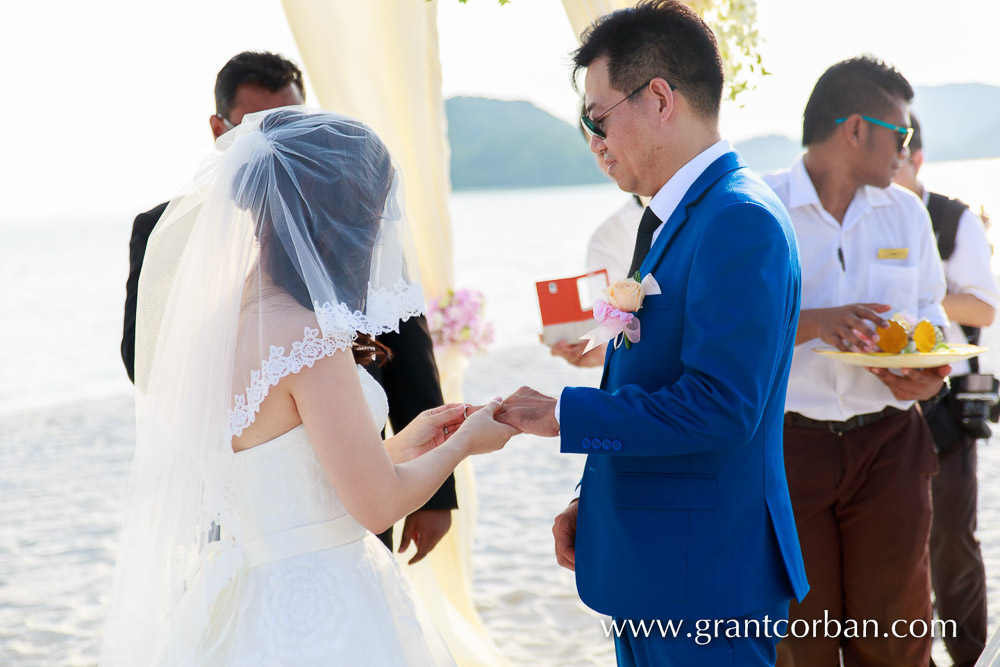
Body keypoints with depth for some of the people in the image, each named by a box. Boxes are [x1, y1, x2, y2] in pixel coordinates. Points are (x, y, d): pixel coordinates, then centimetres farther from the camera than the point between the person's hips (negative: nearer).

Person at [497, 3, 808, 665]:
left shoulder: (742, 220, -19)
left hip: (703, 581, -9)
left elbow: (720, 407, -25)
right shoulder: (675, 218, 11)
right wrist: (592, 502, 14)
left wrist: (565, 414, -18)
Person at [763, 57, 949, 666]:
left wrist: (933, 370, -3)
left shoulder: (906, 212, 11)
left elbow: (927, 308, 18)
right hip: (788, 441, -3)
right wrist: (814, 322, -22)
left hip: (888, 440, 4)